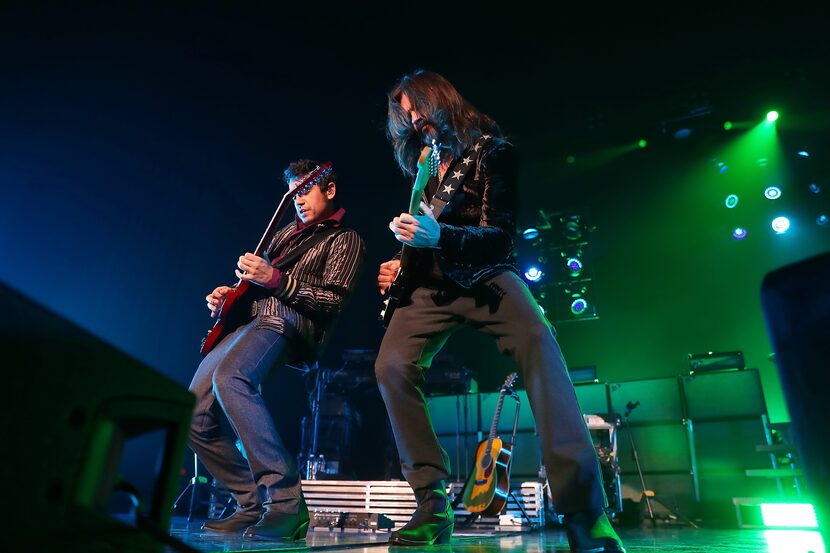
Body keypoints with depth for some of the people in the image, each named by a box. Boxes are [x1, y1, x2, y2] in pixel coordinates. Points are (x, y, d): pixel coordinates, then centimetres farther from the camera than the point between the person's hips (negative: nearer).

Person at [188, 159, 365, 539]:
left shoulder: (344, 239, 6)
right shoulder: (287, 232, 29)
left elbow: (333, 301, -8)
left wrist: (276, 280, -16)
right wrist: (229, 294, 13)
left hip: (291, 325, -8)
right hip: (251, 322, 9)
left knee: (228, 376, -37)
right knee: (196, 417, -2)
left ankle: (286, 502, -34)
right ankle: (254, 504, 8)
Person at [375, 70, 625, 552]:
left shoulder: (492, 150, -3)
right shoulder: (422, 162, 16)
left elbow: (502, 236, -13)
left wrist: (440, 236, -29)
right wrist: (400, 263, 9)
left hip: (485, 276, -5)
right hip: (433, 282, 5)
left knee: (539, 344, -34)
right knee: (392, 366, -19)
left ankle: (584, 510, -32)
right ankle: (433, 504, -8)